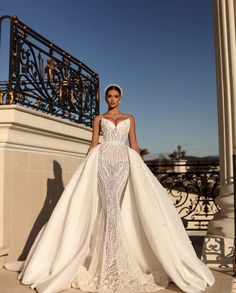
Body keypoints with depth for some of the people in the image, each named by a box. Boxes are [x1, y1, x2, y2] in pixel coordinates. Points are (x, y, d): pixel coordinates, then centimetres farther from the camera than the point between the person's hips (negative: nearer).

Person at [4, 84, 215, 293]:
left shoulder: (129, 118, 18)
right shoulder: (99, 119, 16)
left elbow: (134, 145, 13)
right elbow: (93, 144, 10)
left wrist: (141, 168, 4)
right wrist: (87, 167, 0)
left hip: (124, 161, 1)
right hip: (103, 160, 0)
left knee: (117, 204, -10)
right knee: (108, 204, -11)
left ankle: (118, 263, 0)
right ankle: (108, 265, -5)